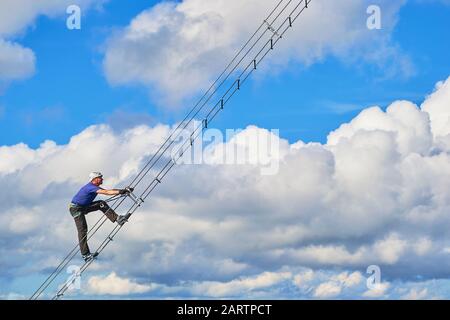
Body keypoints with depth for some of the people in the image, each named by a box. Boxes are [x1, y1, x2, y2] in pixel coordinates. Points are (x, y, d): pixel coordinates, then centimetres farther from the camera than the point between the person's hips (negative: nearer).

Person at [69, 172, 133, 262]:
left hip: (84, 207, 9)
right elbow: (106, 192, -33)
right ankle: (85, 254, -14)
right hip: (76, 208, -9)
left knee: (102, 204, -5)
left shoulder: (95, 187, 7)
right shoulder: (90, 187, -23)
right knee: (83, 230, -14)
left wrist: (124, 190, -5)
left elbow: (110, 190, 5)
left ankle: (117, 218, -13)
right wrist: (120, 191, -37)